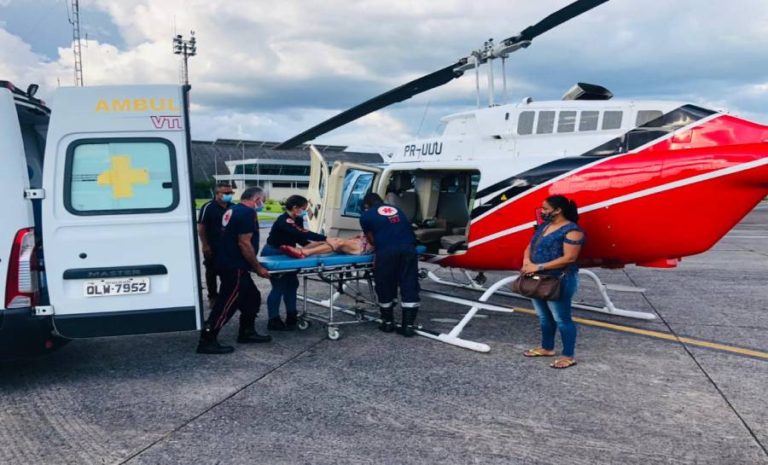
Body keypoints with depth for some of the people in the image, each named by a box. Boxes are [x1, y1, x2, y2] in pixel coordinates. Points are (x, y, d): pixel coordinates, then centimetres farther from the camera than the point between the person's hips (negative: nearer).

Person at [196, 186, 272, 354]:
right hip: (234, 267, -10)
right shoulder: (247, 213, -15)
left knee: (252, 297, 18)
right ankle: (207, 341, -3)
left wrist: (253, 265, 24)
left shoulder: (233, 210, 16)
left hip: (229, 264, 10)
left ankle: (247, 333, 27)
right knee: (227, 303, -6)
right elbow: (244, 243, -20)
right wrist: (258, 268, -13)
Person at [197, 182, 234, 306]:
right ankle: (213, 297, 17)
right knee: (212, 272, 7)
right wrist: (205, 245, -13)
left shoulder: (232, 207, 6)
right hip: (212, 247, -4)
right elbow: (201, 227, -9)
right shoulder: (208, 207, -9)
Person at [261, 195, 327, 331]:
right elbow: (302, 234, -35)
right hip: (272, 255, -9)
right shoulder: (284, 220, -27)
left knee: (291, 283, 11)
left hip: (283, 255, 10)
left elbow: (300, 238, 5)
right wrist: (324, 239, -37)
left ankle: (291, 317, 20)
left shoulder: (297, 220, 2)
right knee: (279, 286, -7)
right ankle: (273, 321, 2)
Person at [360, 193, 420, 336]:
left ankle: (388, 322, 24)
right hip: (408, 248, 3)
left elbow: (372, 239, 17)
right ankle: (408, 325, 8)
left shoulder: (366, 215, 14)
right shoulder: (397, 209, 27)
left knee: (385, 287, 13)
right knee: (409, 286, 7)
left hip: (387, 251, -3)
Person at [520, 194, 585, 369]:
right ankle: (547, 348, 34)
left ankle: (568, 356, 8)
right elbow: (530, 246, 17)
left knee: (562, 319, -1)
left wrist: (538, 267, -22)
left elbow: (569, 258, -22)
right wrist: (527, 261, -7)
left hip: (560, 281, -9)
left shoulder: (572, 231, -15)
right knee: (544, 317, 19)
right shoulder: (543, 226, 12)